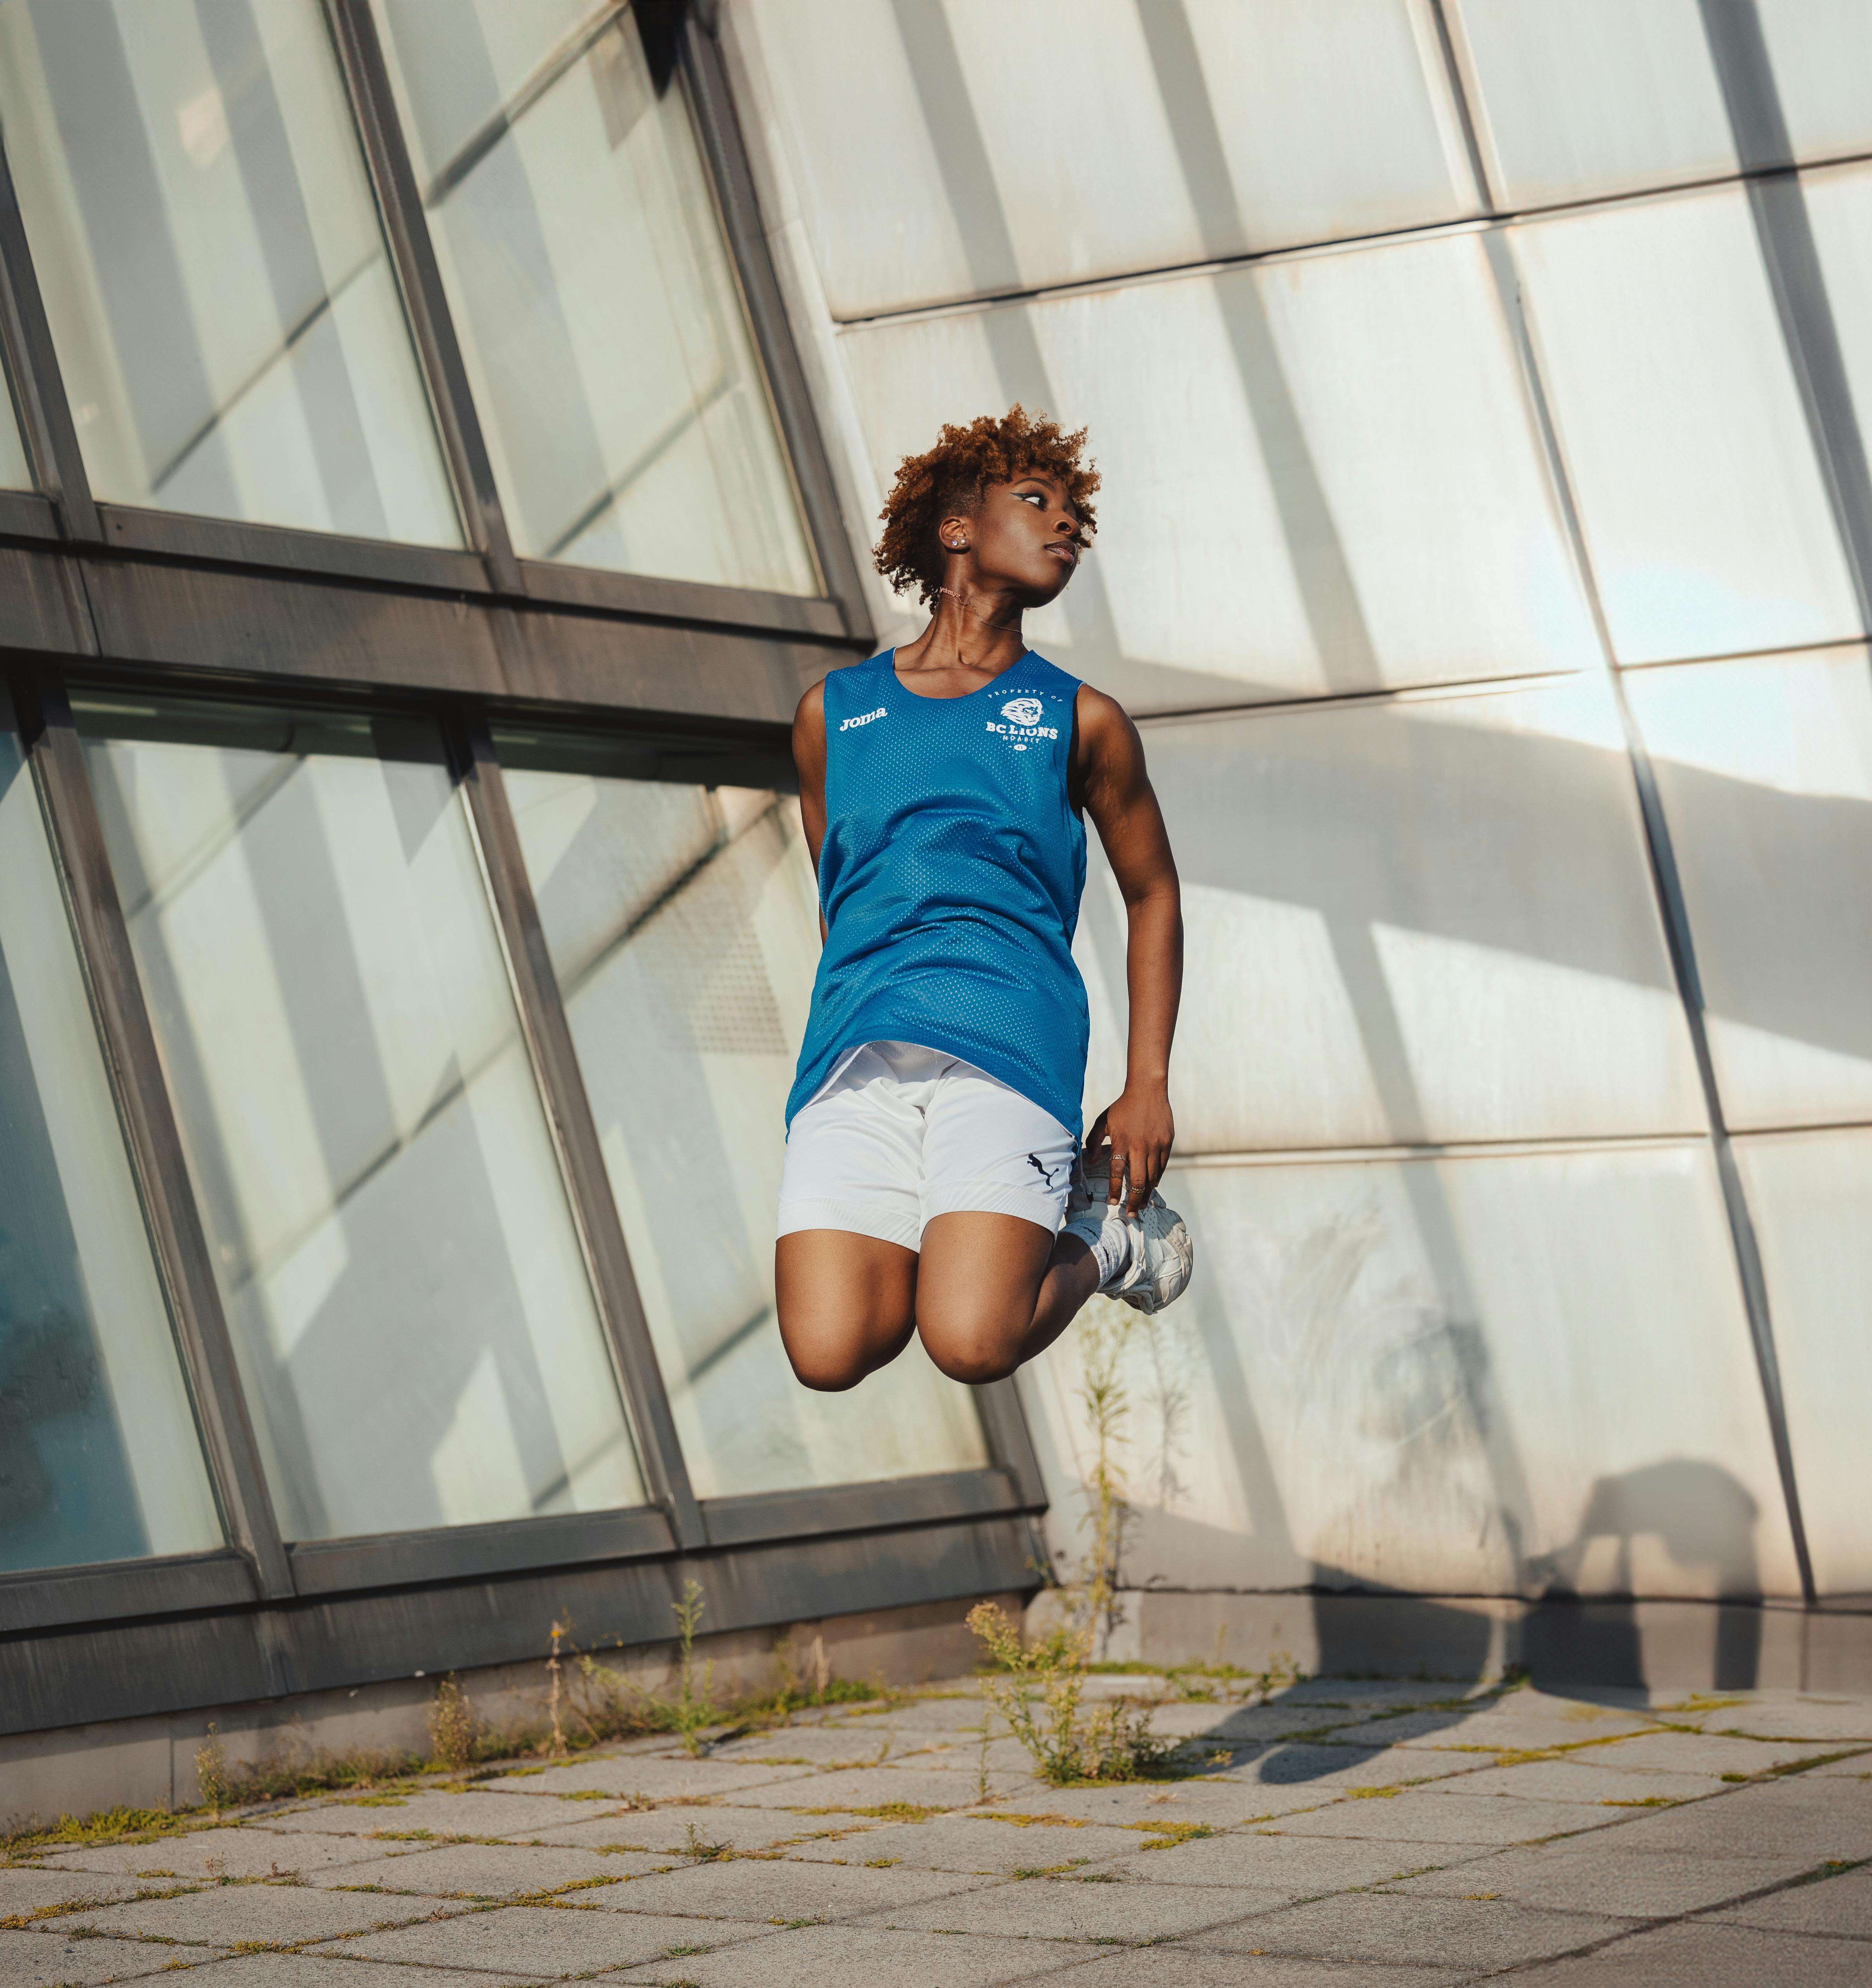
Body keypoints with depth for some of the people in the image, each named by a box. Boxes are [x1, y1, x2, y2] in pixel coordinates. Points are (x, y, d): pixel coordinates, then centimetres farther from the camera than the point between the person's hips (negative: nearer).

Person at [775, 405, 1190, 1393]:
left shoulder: (1080, 720, 15)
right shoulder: (832, 711, 19)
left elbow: (1153, 896, 22)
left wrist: (1148, 1085, 12)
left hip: (1010, 1031, -2)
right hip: (855, 1047, 2)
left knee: (970, 1343, -22)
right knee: (828, 1353, -16)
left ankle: (1095, 1236, 11)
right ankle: (952, 1230, 14)